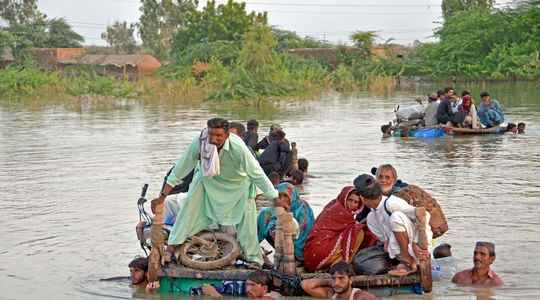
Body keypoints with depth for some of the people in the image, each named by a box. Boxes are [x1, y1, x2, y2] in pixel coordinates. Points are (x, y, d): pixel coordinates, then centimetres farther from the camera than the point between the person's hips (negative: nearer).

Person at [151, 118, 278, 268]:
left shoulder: (238, 148, -38)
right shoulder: (198, 142, -31)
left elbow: (257, 174, -29)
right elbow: (180, 169, -21)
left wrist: (276, 199, -28)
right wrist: (162, 196, -19)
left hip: (238, 183, -2)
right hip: (208, 178, 2)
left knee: (247, 213, -7)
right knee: (190, 204, -11)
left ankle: (253, 257, 9)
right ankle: (172, 245, -1)